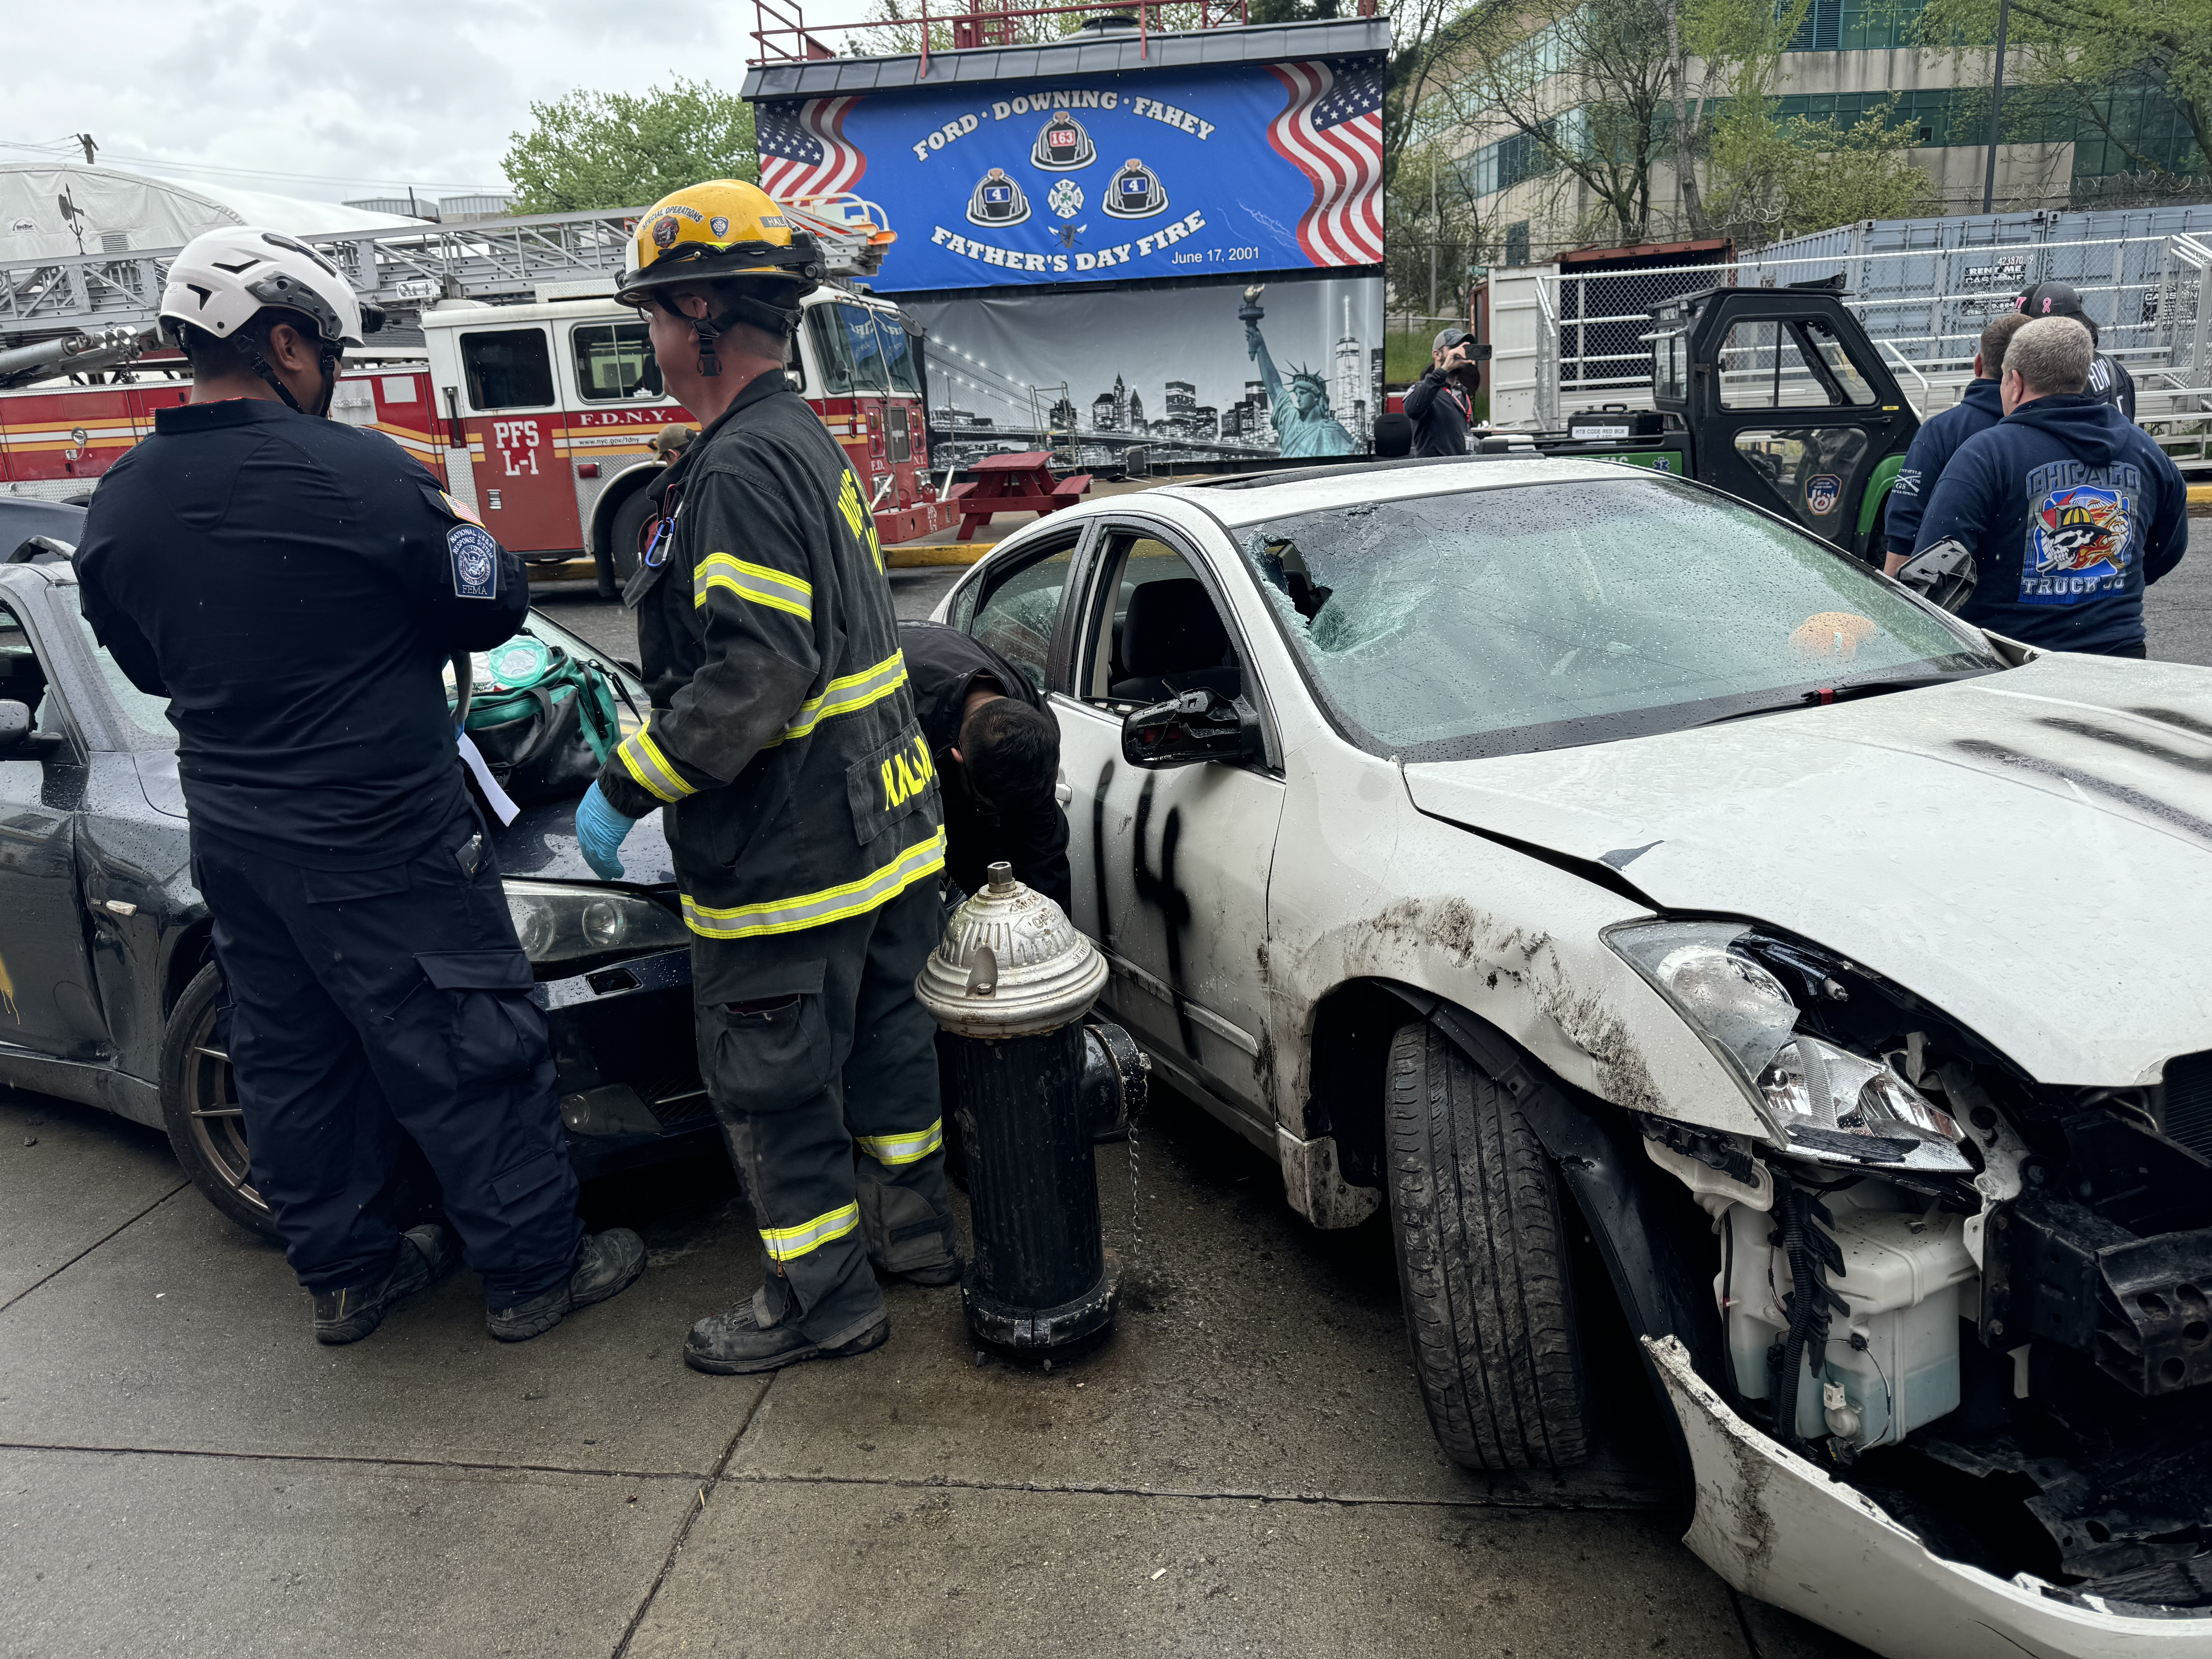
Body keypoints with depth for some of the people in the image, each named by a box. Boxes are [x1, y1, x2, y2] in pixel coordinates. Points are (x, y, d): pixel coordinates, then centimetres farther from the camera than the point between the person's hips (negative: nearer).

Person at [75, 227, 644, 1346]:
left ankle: (346, 1270, 32)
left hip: (231, 837, 7)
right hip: (377, 841, -7)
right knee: (465, 1055, 5)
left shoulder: (121, 501, 3)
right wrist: (460, 533, 9)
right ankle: (534, 1268, 16)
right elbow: (488, 608, -10)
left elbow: (147, 665, 14)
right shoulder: (356, 473, -19)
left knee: (290, 1062, 17)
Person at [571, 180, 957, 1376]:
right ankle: (914, 1225, 38)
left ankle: (824, 1296, 20)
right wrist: (652, 722, 25)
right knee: (879, 1030, 21)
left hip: (789, 854, -10)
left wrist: (626, 787, -19)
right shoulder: (804, 442, 13)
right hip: (880, 826, 10)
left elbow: (758, 674, -28)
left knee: (769, 1078, 5)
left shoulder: (742, 470, -21)